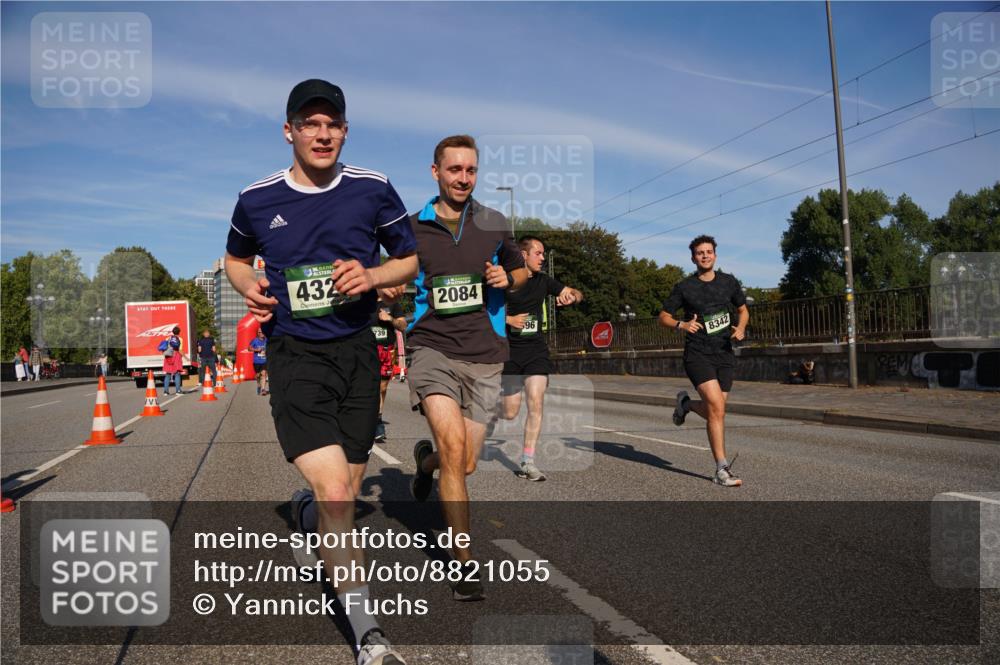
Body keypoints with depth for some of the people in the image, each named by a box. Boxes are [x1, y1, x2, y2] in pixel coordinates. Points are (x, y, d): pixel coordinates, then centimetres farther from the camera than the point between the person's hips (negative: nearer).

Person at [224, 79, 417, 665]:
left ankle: (305, 504, 51)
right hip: (294, 356, -2)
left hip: (357, 352, 2)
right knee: (336, 495, -16)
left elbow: (410, 259, 10)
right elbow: (236, 257, 21)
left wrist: (373, 275, -11)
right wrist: (249, 286, -1)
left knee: (345, 493, 12)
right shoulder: (257, 199, 2)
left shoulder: (373, 190, 1)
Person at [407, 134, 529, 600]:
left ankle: (426, 459, 43)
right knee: (454, 446, -22)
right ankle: (464, 561, -8)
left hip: (484, 356, 2)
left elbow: (521, 271, 22)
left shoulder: (494, 225, 8)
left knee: (465, 465, 5)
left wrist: (507, 278, -1)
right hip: (433, 348, -2)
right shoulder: (411, 228, 4)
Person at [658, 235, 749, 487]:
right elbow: (663, 317, 4)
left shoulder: (729, 282, 8)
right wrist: (682, 325, -16)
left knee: (715, 412, 4)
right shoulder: (684, 287, -1)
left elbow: (743, 309, 21)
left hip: (724, 354, 4)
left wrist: (741, 328, 0)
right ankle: (722, 469, -12)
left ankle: (686, 403, 36)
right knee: (717, 408, -19)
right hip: (698, 354, -4)